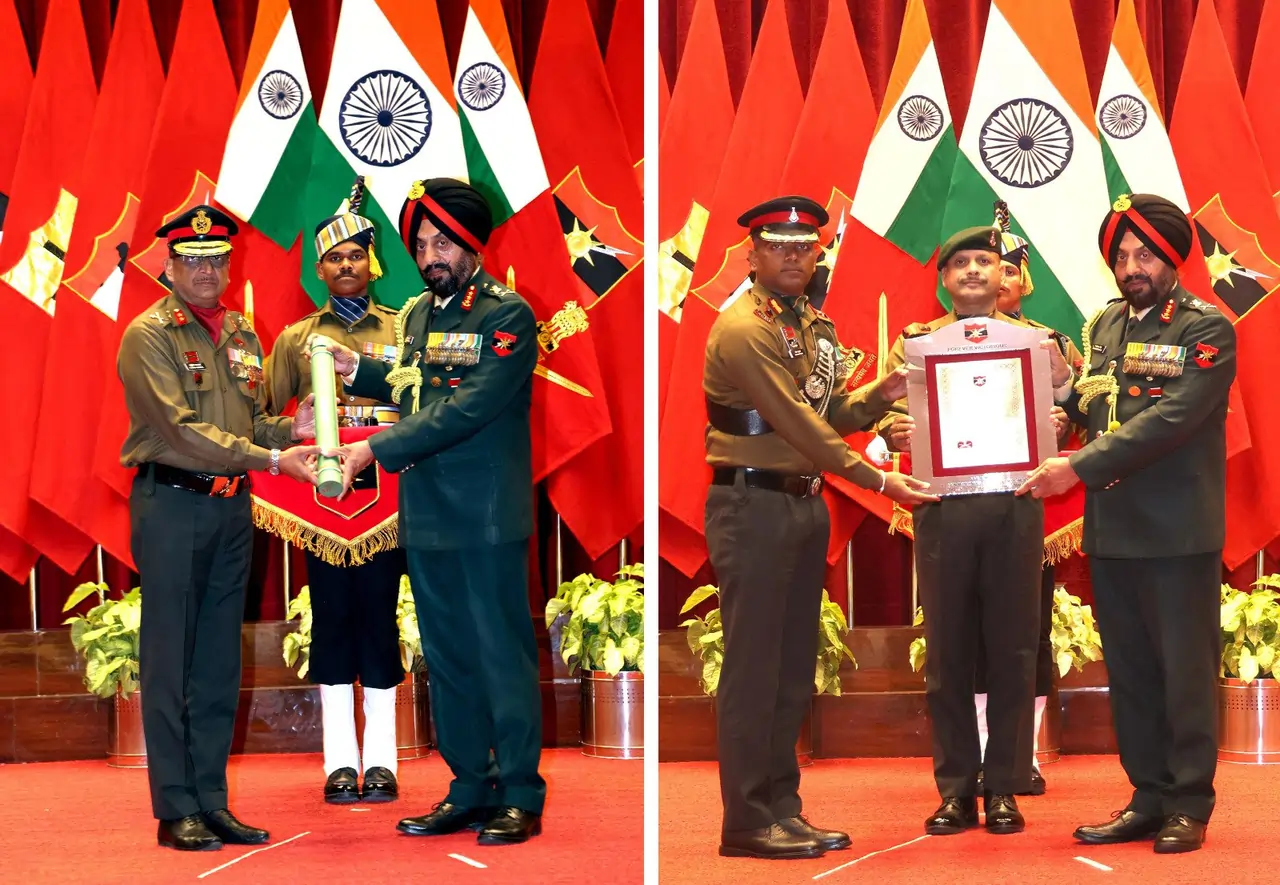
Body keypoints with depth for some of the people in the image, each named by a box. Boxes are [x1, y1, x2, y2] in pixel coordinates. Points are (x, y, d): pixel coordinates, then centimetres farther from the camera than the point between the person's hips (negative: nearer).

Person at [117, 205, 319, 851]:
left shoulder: (242, 337, 14)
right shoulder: (148, 336, -7)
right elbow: (182, 430, -16)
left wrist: (291, 429, -5)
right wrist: (271, 457, -22)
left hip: (232, 508, 6)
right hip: (171, 505, -6)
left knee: (220, 666, 9)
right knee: (170, 664, -1)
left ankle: (212, 803, 15)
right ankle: (176, 812, 4)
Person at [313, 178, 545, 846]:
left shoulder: (508, 315, -10)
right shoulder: (417, 314, 12)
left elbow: (468, 409, -19)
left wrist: (378, 450, -20)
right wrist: (357, 369, 10)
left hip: (488, 516, -7)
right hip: (427, 515, 7)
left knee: (502, 656, -2)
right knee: (446, 658, 11)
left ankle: (521, 797, 6)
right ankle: (470, 789, 21)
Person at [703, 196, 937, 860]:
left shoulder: (816, 327, 14)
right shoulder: (743, 329, -14)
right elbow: (797, 424, -18)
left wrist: (880, 395, -3)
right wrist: (878, 481, -18)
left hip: (806, 503, 9)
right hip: (754, 505, -9)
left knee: (794, 669, 12)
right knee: (753, 668, -5)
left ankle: (782, 807, 19)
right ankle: (747, 822, 0)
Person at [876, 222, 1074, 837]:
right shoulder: (914, 342, 11)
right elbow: (886, 414, 7)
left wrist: (1057, 422, -17)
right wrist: (893, 429, -15)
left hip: (1015, 505, 0)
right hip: (943, 505, 0)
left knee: (1012, 648, 2)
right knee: (948, 649, 3)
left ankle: (1004, 787, 11)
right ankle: (955, 788, 12)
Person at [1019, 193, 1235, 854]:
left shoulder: (1206, 329, -7)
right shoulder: (1104, 327, 13)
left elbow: (1170, 420, -19)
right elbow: (1081, 403, 13)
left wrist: (1080, 469, -23)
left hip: (1179, 532, -6)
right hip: (1111, 529, 6)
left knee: (1186, 671, 2)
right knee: (1130, 672, 11)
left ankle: (1189, 805, 11)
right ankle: (1149, 798, 20)